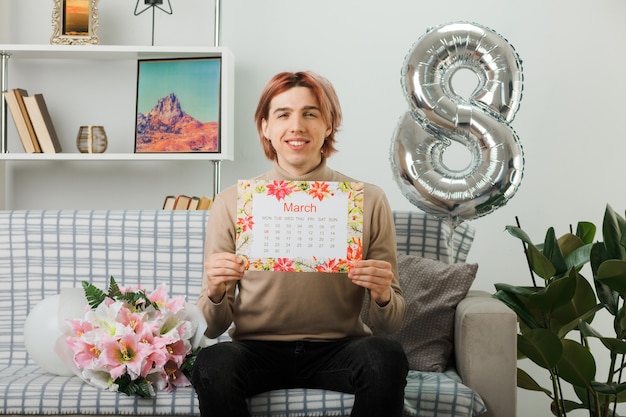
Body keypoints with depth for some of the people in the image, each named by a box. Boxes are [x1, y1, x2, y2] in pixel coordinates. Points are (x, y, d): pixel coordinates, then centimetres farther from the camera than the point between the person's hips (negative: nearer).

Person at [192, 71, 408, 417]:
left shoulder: (369, 201, -1)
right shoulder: (231, 203, -1)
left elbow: (390, 324, 4)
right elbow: (214, 327, 2)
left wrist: (382, 297, -18)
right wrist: (215, 293, -19)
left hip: (337, 348, 1)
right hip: (257, 348, 0)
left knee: (387, 356, -30)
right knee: (213, 363, -32)